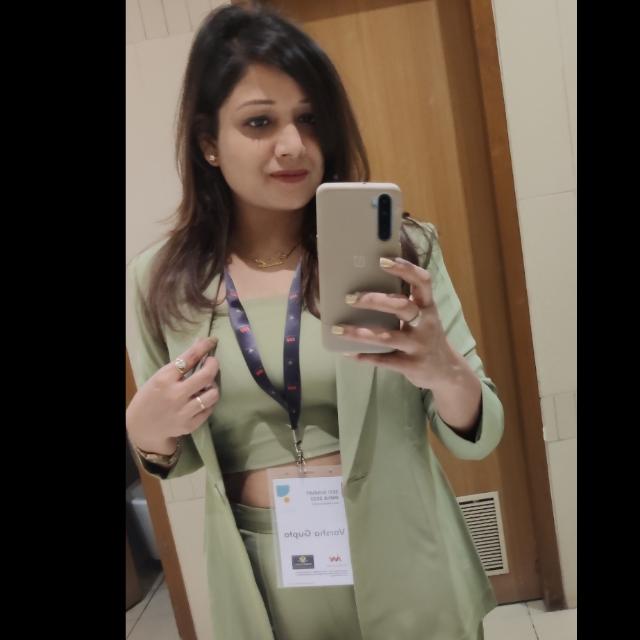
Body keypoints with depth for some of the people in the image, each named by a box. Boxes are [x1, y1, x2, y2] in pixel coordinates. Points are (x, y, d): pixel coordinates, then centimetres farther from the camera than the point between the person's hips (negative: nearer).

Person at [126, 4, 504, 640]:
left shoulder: (400, 250, -13)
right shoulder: (158, 281, -7)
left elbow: (479, 437, -9)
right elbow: (182, 455, 6)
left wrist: (444, 372, -30)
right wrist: (147, 432, -16)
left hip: (404, 568, 0)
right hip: (262, 581, 2)